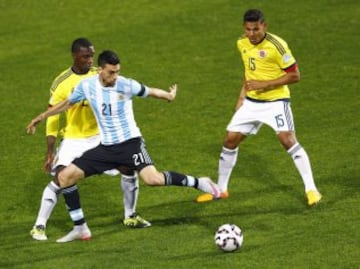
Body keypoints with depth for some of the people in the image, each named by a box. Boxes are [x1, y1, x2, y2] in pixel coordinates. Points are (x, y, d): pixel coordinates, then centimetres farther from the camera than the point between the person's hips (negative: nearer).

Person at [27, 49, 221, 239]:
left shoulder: (126, 85, -14)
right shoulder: (87, 85, -5)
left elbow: (150, 92, 6)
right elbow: (67, 103, 14)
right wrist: (41, 118, 23)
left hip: (130, 143, -4)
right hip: (106, 147, 4)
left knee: (152, 179, -28)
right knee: (65, 177, -4)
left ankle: (198, 183, -9)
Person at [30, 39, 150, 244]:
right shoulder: (62, 83, -14)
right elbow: (52, 119, -10)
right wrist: (50, 152, -13)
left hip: (100, 136, 4)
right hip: (73, 140, -4)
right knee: (59, 179, -17)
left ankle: (130, 217, 19)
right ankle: (39, 226, -4)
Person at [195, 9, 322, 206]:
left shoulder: (276, 45, -19)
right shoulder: (242, 44, 2)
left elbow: (294, 75, -16)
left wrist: (264, 84, -22)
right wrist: (242, 95, 11)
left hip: (275, 100, -6)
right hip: (251, 101, 6)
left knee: (288, 140, -21)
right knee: (230, 140, 6)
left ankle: (311, 189, -14)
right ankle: (221, 189, 22)